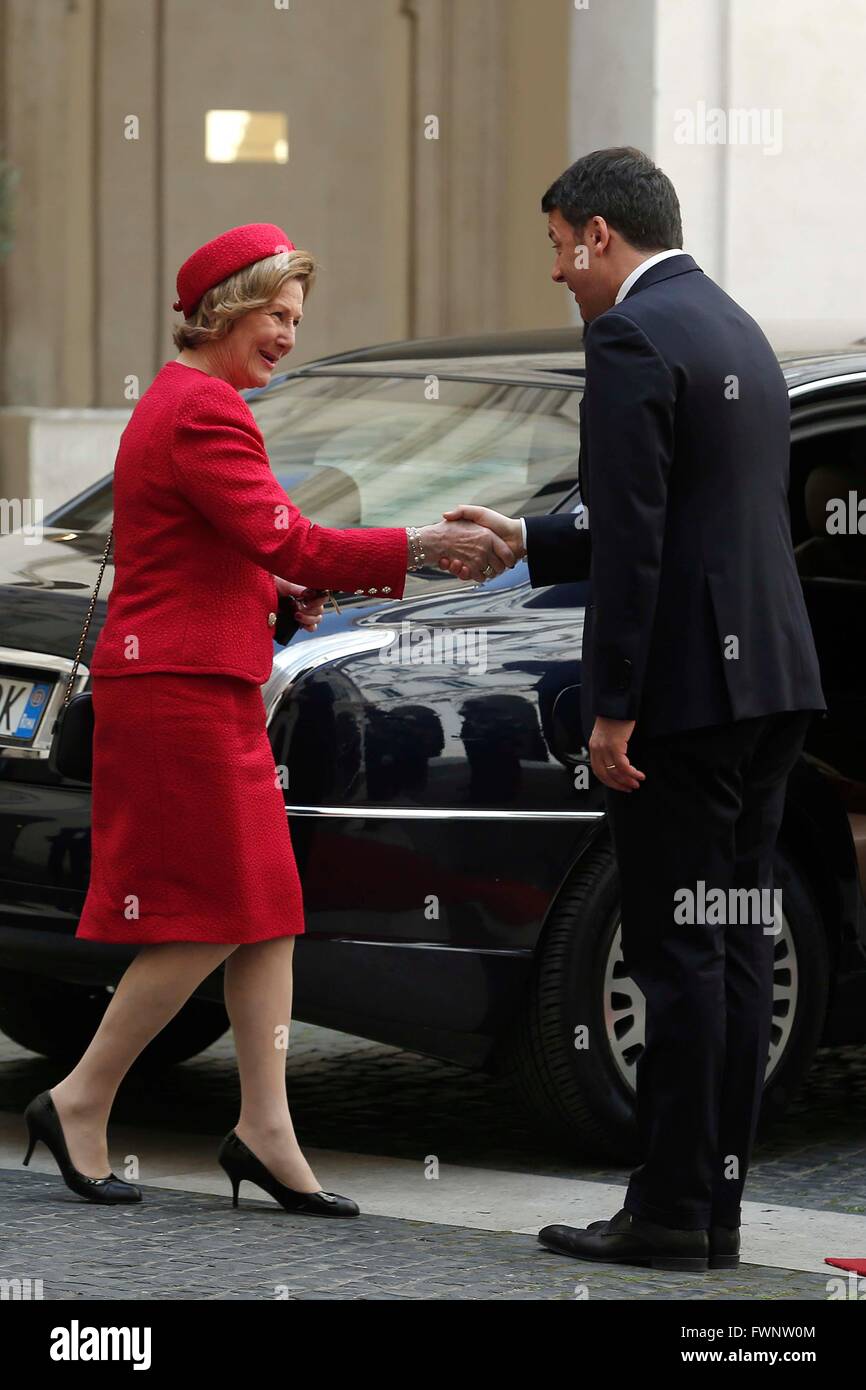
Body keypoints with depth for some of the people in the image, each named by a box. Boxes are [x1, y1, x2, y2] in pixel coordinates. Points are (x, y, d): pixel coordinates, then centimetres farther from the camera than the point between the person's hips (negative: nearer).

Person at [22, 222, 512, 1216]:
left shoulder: (185, 400, 18)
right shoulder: (202, 410, -16)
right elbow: (287, 542, -24)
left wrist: (275, 588, 8)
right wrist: (420, 548, -23)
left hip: (211, 687, 11)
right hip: (179, 692, -11)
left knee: (266, 911, 6)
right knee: (213, 917, -6)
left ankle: (265, 1130, 7)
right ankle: (79, 1103, 4)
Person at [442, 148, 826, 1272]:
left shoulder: (632, 340, -11)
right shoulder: (741, 335, 18)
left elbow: (634, 542, -17)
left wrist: (611, 710, -16)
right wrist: (527, 542, 28)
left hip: (684, 687, -9)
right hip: (770, 678, 9)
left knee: (679, 954, -6)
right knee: (737, 947, 9)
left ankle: (669, 1213, -2)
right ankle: (714, 1209, 13)